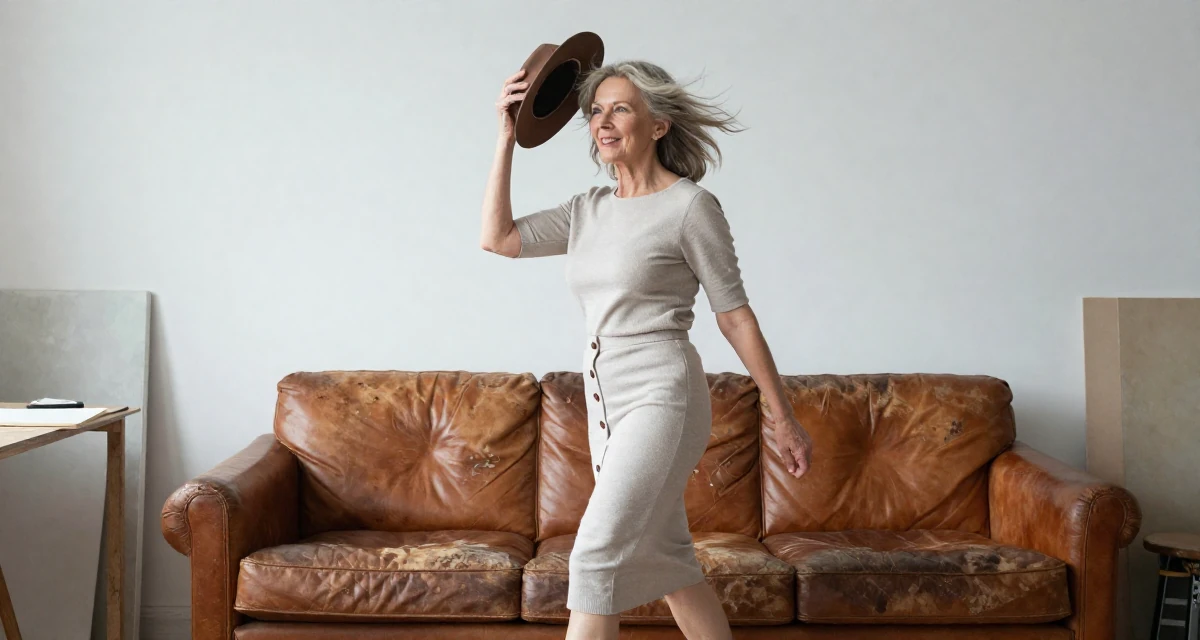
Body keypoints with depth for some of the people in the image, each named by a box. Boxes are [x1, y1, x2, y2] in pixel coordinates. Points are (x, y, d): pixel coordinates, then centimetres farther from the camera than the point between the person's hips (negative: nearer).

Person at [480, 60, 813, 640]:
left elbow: (735, 315, -7)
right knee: (665, 558, 14)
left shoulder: (689, 205, -8)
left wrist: (781, 418, -5)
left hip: (660, 395, -8)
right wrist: (508, 135, 6)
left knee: (596, 554, -14)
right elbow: (497, 238, 8)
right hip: (605, 397, 8)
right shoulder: (588, 209, 11)